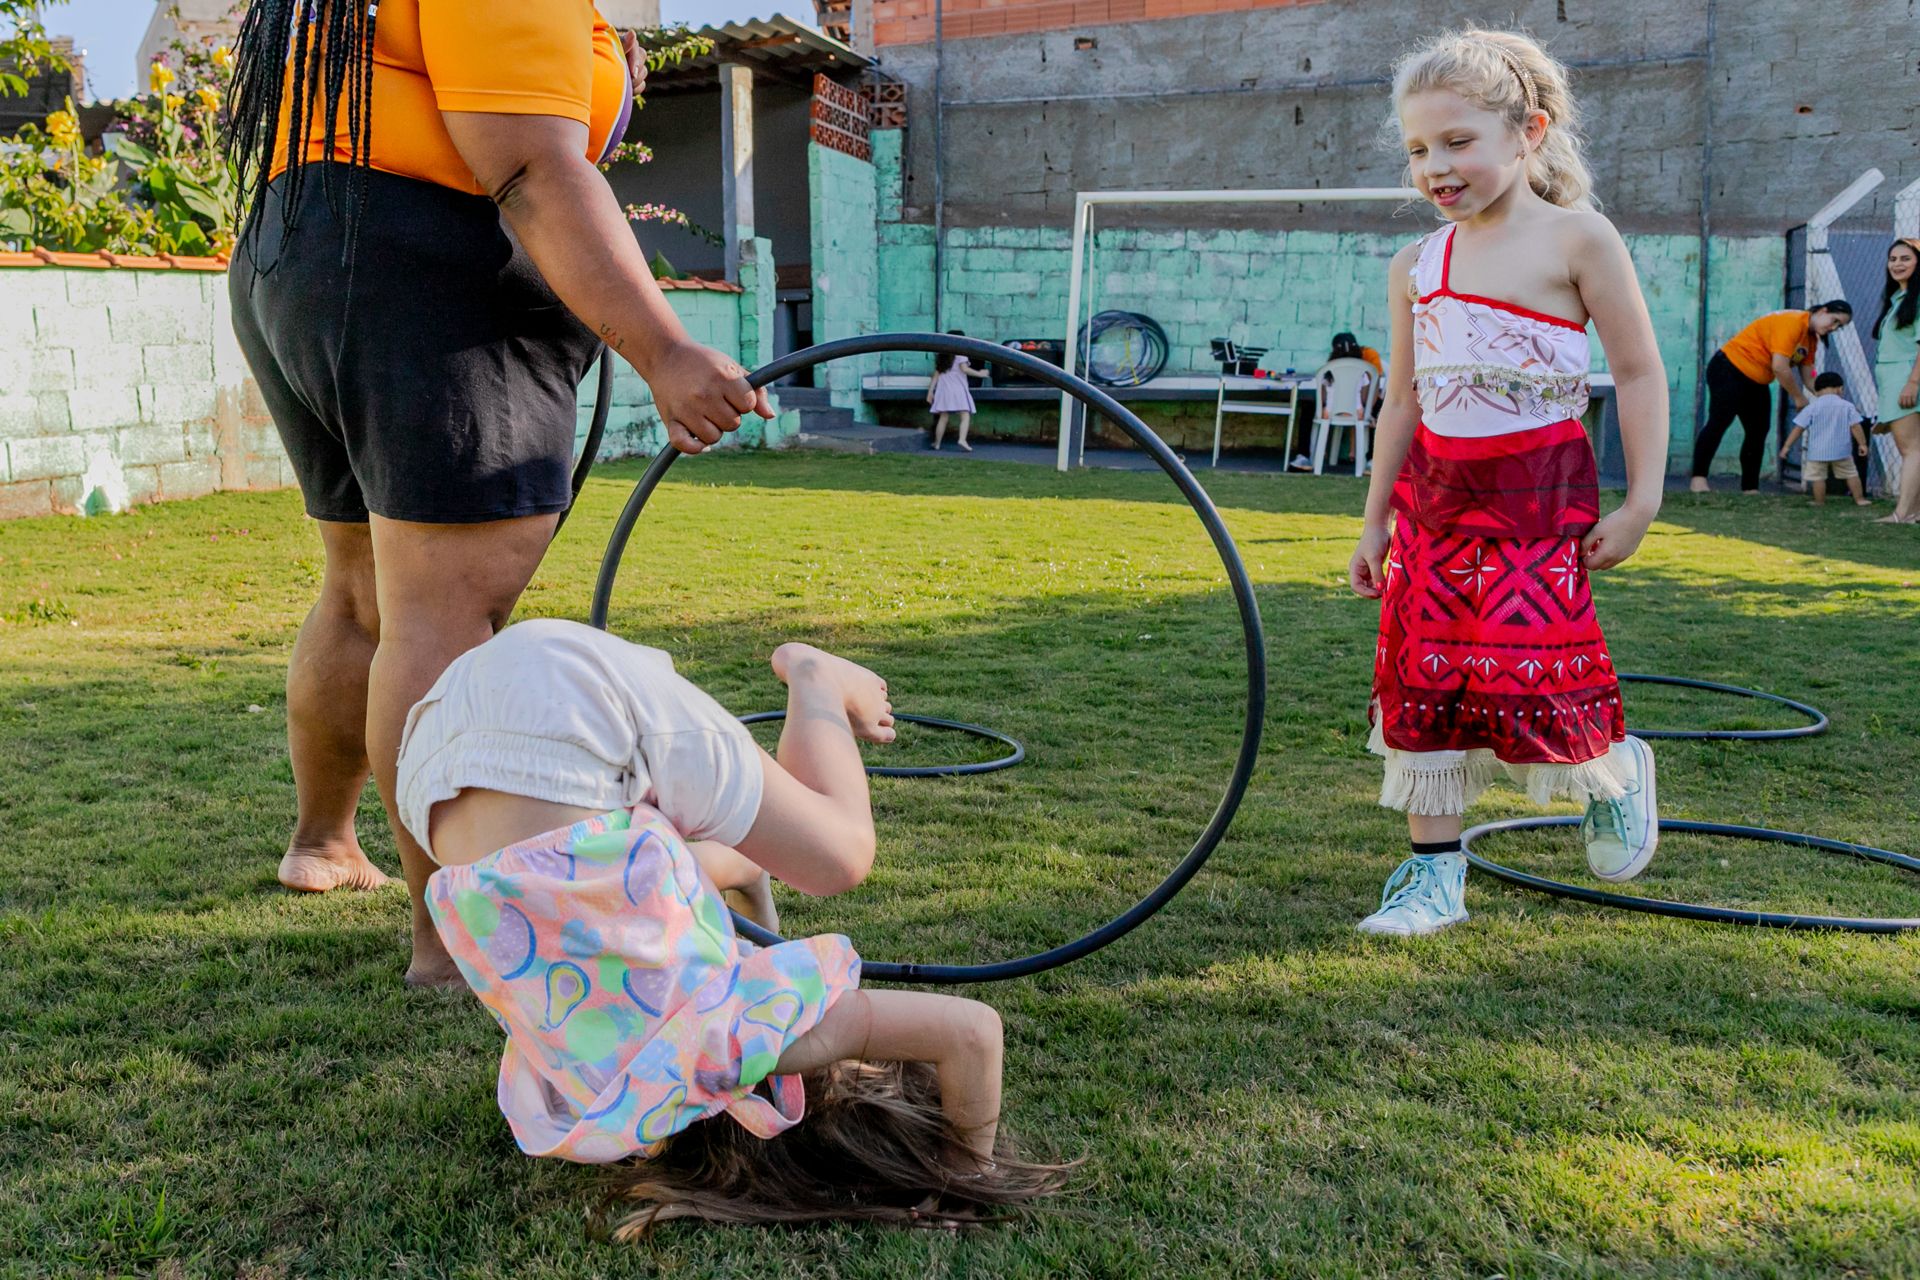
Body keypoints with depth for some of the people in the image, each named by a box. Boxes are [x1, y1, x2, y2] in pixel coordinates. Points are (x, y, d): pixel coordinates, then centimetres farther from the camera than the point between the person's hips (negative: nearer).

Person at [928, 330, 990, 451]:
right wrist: (979, 374, -4)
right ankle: (962, 439, -30)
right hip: (958, 390, -6)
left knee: (943, 418, 11)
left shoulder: (942, 356, 18)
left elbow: (936, 374, 15)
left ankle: (937, 443, 13)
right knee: (965, 416, -10)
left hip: (943, 390, 6)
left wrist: (930, 391, 15)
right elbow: (964, 369, -13)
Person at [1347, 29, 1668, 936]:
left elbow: (1639, 371, -3)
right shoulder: (1416, 265, 8)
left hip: (1538, 492, -5)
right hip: (1434, 490, 5)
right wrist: (1376, 521, 13)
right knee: (1425, 681, 3)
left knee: (1530, 674, -9)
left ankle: (1613, 773, 26)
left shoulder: (1577, 240, -6)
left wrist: (1641, 500, -8)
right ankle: (1434, 873, 13)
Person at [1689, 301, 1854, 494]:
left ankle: (1750, 488, 5)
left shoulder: (1811, 339, 9)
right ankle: (1698, 478, -23)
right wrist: (1798, 397, -17)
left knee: (1758, 431, 4)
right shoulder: (1792, 322, -21)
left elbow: (1809, 378, 8)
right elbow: (1779, 367, -27)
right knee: (1720, 421, -20)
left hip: (1756, 383, 10)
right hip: (1729, 369, -10)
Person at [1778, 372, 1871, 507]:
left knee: (1818, 477, 7)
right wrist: (1862, 444, 5)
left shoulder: (1812, 408, -3)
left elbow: (1798, 428, -3)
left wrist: (1787, 446, 0)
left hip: (1818, 452, -2)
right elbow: (1855, 427, -4)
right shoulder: (1847, 406, -2)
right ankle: (1859, 499, 17)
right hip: (1841, 450, 2)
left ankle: (1820, 502, 10)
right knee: (1851, 474, 14)